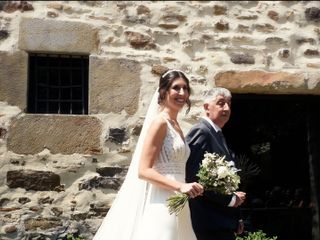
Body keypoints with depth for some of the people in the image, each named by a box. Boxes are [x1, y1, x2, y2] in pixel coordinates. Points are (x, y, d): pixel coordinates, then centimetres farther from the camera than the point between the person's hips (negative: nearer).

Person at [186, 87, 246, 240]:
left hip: (222, 221, 9)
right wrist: (231, 199, -13)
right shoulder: (201, 132, -13)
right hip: (211, 222, -9)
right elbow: (197, 178, -23)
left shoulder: (217, 135, 17)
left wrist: (236, 219, 15)